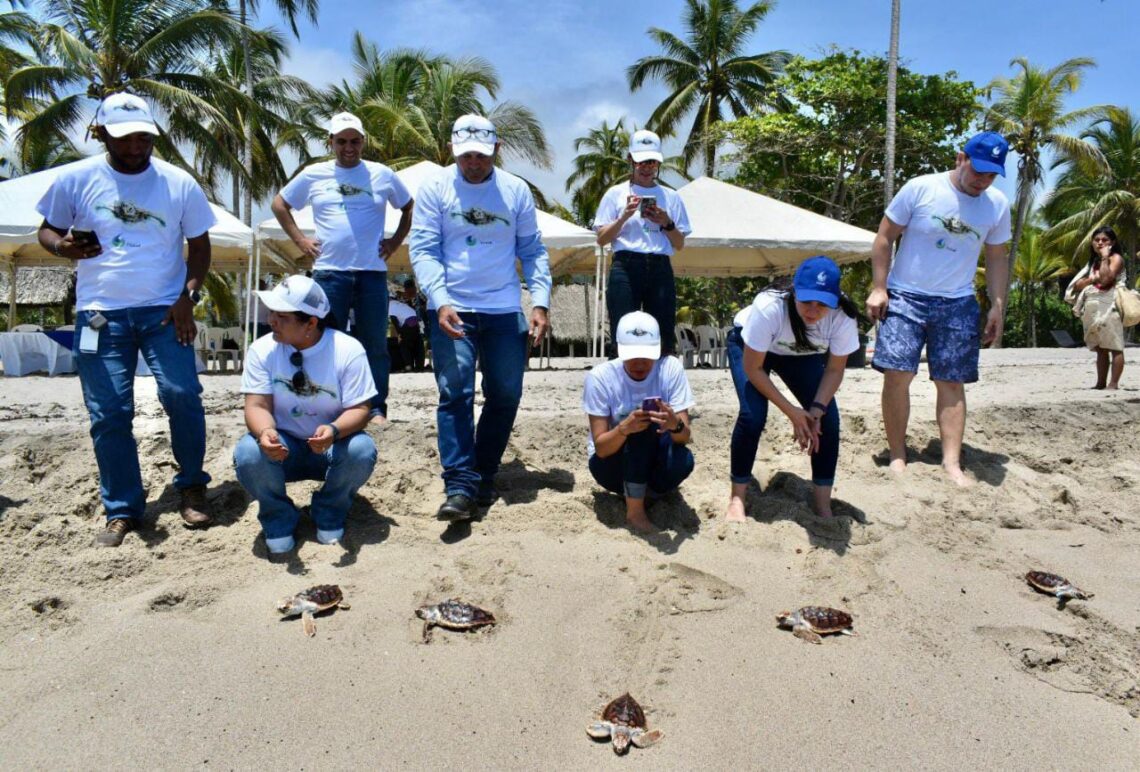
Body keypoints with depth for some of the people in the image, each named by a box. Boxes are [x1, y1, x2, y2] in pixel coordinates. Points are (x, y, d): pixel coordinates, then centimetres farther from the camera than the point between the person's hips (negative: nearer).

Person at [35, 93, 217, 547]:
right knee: (109, 415, 2)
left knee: (182, 395, -11)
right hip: (101, 313, 1)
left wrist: (188, 295, -6)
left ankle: (192, 488, 10)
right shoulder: (75, 179, 2)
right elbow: (48, 230, 10)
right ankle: (122, 510, 13)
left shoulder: (178, 183, 2)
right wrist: (62, 247, -14)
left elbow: (199, 244, 7)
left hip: (165, 310, 0)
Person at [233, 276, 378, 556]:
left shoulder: (348, 350, -16)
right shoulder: (262, 349, -10)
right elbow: (257, 405, -15)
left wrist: (333, 430, -41)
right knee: (247, 454, -30)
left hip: (333, 445, -1)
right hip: (281, 446, 1)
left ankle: (329, 514, -2)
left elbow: (360, 409, -18)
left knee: (362, 450, -32)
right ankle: (278, 518, -1)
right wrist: (265, 433, -39)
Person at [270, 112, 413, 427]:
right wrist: (300, 240, 7)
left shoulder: (382, 175, 8)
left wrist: (396, 241, 7)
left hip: (373, 272, 0)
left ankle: (377, 409, 11)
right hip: (329, 272, 0)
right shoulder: (313, 175, 8)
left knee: (374, 345, 3)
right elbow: (279, 204, 18)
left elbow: (409, 207, 19)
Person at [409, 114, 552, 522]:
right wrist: (441, 302, -18)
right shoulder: (435, 189, 1)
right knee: (455, 395, -9)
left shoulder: (516, 191, 6)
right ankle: (459, 487, -6)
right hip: (452, 311, -2)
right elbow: (424, 250, -4)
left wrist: (540, 303, -3)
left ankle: (484, 474, 21)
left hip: (505, 312, 3)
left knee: (506, 395, 5)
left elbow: (533, 251, 9)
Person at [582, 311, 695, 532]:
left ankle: (645, 490, -1)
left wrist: (676, 424, -43)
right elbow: (601, 448, -21)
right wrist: (624, 428, -42)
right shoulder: (600, 377, -19)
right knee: (641, 426, -32)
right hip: (611, 464, -2)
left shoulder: (671, 368, -15)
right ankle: (635, 512, -20)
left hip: (653, 462, 2)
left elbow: (686, 437, -19)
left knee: (683, 461, -32)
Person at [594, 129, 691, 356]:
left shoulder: (671, 197, 14)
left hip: (660, 269, 2)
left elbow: (680, 245, 13)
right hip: (626, 268, -2)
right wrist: (624, 216, -10)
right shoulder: (616, 193, 9)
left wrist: (667, 223, -4)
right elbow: (602, 239, 3)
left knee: (664, 336, -1)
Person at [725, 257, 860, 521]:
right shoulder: (769, 308, -41)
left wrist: (816, 410, -30)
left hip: (803, 355, 3)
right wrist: (791, 411, -30)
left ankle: (823, 505, 2)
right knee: (753, 415, -23)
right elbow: (752, 368, -29)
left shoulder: (843, 319, -33)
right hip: (749, 347, -3)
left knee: (828, 419, -13)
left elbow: (834, 370, -16)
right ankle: (737, 498, -4)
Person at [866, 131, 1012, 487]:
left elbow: (996, 258, 14)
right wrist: (878, 288, -8)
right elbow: (884, 237, -2)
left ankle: (952, 463, 4)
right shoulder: (920, 189, -6)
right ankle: (898, 456, 1)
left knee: (952, 383, 2)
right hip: (905, 297, -3)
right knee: (897, 374, -11)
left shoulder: (997, 204, 5)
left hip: (958, 305, 3)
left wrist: (997, 306, 8)